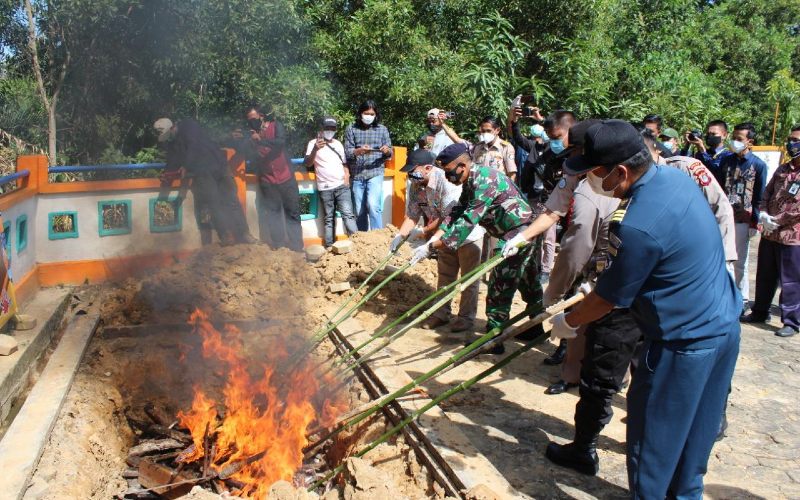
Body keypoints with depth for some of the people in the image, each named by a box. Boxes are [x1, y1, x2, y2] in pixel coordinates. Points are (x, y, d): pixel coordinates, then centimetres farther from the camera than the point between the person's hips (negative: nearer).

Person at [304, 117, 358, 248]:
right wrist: (315, 149, -28)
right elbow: (307, 164, -12)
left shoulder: (338, 144, 14)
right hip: (325, 188, -2)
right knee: (329, 219, 4)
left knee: (348, 215, -8)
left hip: (342, 186, 2)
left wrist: (347, 178, 3)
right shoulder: (313, 143, 1)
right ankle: (330, 247, 8)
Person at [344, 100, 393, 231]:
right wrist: (359, 151, -22)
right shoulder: (351, 129, 4)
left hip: (375, 173, -1)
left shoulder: (382, 129, 6)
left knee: (373, 205, -20)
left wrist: (387, 151, -16)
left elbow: (389, 153, 8)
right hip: (356, 175, 1)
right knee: (359, 211, 7)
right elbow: (347, 152, -2)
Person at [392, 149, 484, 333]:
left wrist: (425, 232, -23)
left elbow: (447, 217, -31)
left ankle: (467, 317, 13)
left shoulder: (446, 181, -31)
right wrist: (400, 236, -21)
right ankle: (441, 313, 26)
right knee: (445, 276, 15)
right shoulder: (415, 185, -7)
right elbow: (411, 215, -7)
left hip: (469, 232, -8)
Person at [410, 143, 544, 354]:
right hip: (528, 234, 10)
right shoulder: (471, 180, 6)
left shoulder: (484, 181, -26)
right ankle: (536, 329, 36)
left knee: (500, 289, -4)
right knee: (529, 284, 21)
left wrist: (431, 247, -30)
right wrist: (434, 238, -10)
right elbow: (457, 212, 3)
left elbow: (467, 222, -31)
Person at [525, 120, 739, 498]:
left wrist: (567, 321, 3)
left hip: (683, 345, -9)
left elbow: (608, 299, -16)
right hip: (724, 326, 9)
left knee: (652, 438, 9)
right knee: (692, 432, 24)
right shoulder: (675, 176, -1)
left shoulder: (638, 228, -29)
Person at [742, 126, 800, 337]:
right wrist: (763, 215, -5)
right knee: (764, 277, 16)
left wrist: (778, 220, -14)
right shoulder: (782, 170, 12)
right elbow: (766, 195, 13)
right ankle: (759, 312, 29)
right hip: (770, 234, 6)